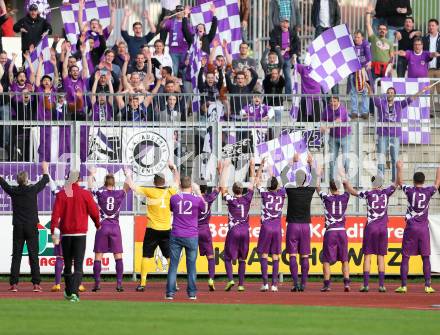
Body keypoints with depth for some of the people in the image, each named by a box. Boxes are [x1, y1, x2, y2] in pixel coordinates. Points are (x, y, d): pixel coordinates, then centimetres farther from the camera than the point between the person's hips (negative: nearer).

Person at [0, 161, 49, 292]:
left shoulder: (13, 191, -2)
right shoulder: (32, 190, -7)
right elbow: (44, 181, 10)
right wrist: (45, 169, 29)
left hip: (18, 227, 2)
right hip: (31, 227, -2)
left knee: (16, 256, 3)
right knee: (33, 256, 0)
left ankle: (14, 284, -1)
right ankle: (36, 284, -4)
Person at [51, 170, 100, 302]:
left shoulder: (61, 194, 0)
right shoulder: (85, 194, -4)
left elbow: (56, 213, -6)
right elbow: (94, 211, 1)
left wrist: (53, 230, -6)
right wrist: (98, 225, 19)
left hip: (66, 233, 2)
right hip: (80, 233, -2)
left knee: (67, 263, 14)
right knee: (78, 264, -5)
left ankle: (68, 292, 24)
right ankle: (75, 292, -20)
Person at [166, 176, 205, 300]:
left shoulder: (174, 198, -1)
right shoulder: (197, 199, -5)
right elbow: (203, 208, 16)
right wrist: (198, 192, 27)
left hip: (176, 235, 0)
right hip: (192, 237, 0)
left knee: (173, 265, 4)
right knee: (191, 265, 7)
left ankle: (170, 293, 0)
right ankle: (192, 293, 7)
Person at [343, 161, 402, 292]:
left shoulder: (368, 194, -4)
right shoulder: (386, 193, 1)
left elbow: (353, 192, 8)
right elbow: (398, 183, 9)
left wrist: (347, 184, 24)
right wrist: (399, 169, 12)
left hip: (370, 228, -2)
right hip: (383, 229, 2)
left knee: (367, 256, 0)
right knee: (381, 257, 5)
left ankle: (366, 284, -7)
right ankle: (381, 285, 0)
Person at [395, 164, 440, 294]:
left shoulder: (410, 191, -5)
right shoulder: (428, 191, -1)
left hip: (411, 228, -1)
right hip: (424, 228, 1)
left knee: (405, 257, 3)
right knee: (426, 258, 4)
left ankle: (403, 285, -1)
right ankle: (427, 285, 0)